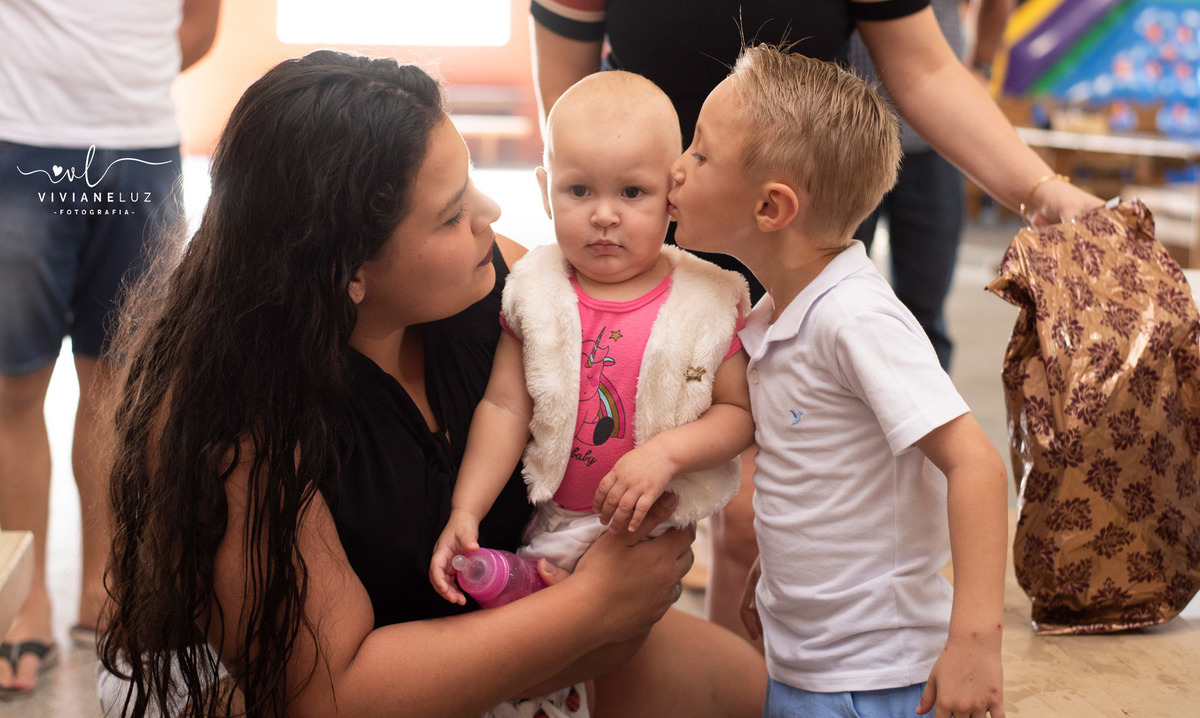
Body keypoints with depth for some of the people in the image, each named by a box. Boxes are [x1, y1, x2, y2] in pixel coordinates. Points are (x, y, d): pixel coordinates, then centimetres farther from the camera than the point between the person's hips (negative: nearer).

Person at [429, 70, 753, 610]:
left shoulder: (708, 299, -10)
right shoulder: (536, 291, -5)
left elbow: (738, 412, -5)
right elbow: (505, 408, -5)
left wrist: (667, 451, -23)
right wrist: (464, 513, -12)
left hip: (662, 530, -1)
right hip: (554, 524, 2)